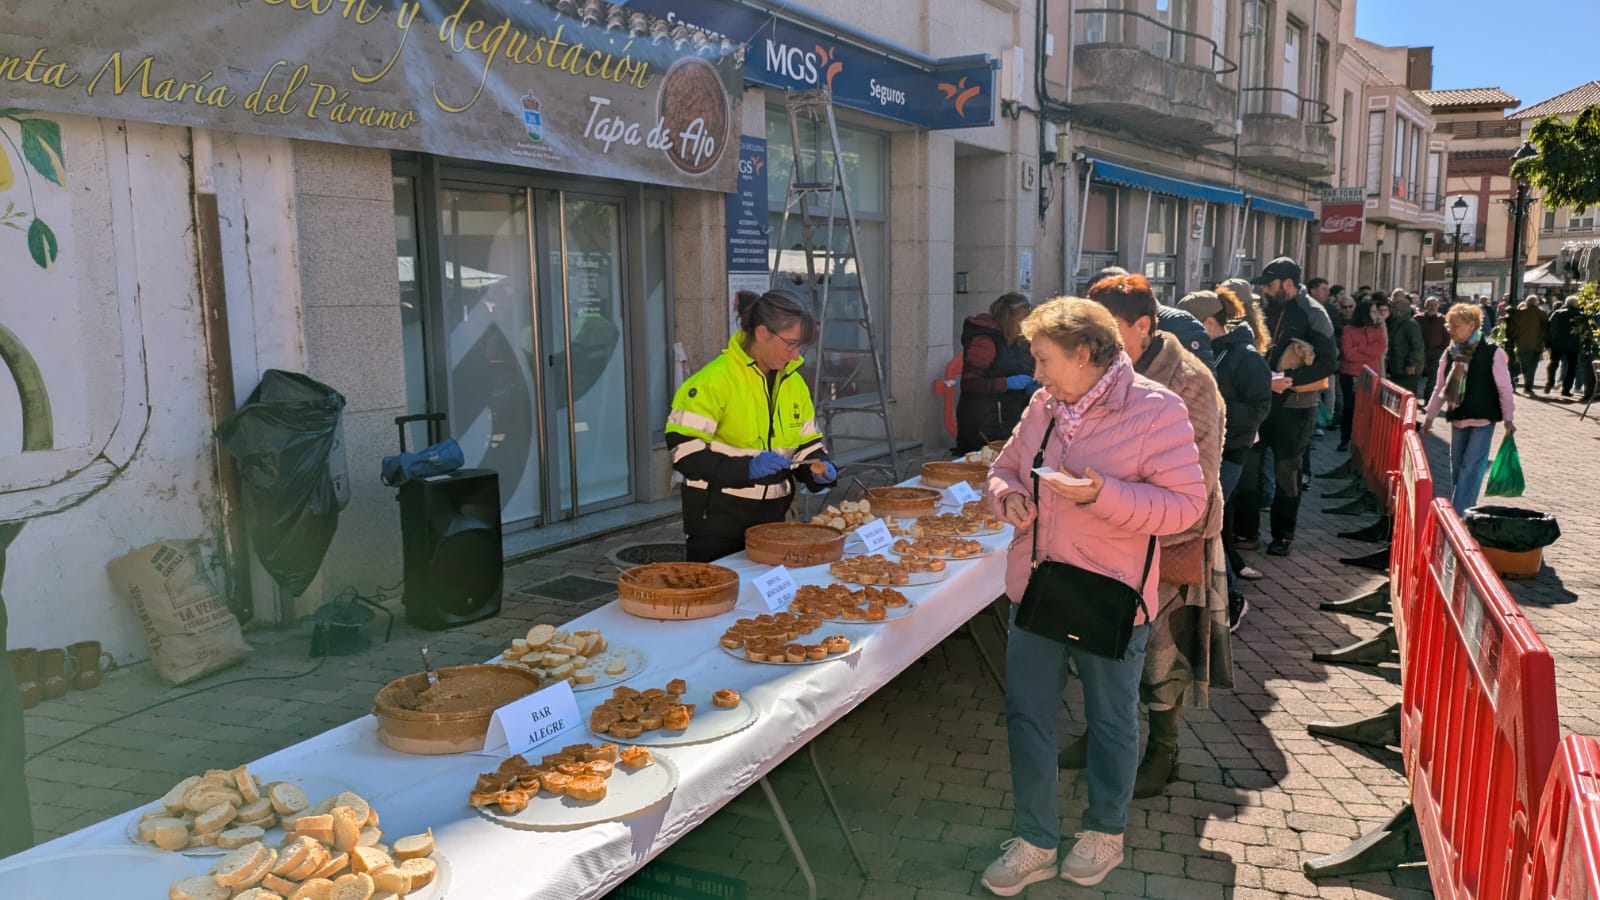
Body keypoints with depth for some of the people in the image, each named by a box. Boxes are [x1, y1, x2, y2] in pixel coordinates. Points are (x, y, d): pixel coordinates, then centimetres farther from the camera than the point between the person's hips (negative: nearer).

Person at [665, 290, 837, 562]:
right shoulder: (715, 380, -15)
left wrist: (818, 469, -4)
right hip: (719, 519, -6)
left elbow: (806, 442, 18)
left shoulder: (794, 382, 8)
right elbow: (684, 450, -18)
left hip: (773, 517, 7)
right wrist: (746, 468, -26)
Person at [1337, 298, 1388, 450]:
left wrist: (1359, 348, -11)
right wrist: (1370, 355, -9)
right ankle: (1345, 440, 10)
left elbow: (1379, 350, -7)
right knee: (1349, 407, 3)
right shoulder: (1349, 330, -1)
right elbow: (1348, 353, -12)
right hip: (1350, 375, -2)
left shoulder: (1379, 330, 9)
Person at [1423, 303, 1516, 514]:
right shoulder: (1450, 353, 6)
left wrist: (1508, 418, -8)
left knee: (1470, 467, -11)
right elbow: (1441, 388, 12)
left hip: (1483, 419, -5)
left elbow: (1504, 388, -6)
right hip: (1458, 418, 6)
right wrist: (1430, 416, 11)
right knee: (1457, 466, 11)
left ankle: (1459, 514, -11)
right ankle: (1456, 512, 21)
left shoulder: (1492, 353, -10)